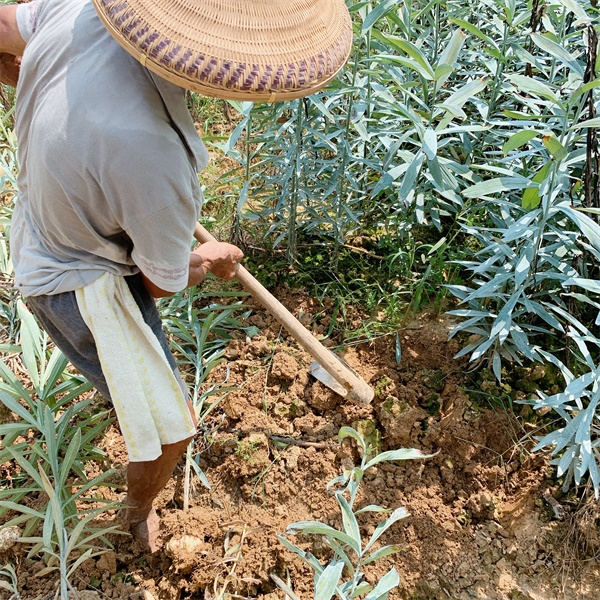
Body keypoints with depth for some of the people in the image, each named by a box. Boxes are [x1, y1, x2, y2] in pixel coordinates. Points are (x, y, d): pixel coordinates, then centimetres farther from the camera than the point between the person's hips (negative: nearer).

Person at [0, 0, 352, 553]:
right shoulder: (153, 156, -41)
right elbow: (165, 280, -19)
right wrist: (212, 260, 2)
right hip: (80, 285, -8)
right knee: (171, 427, 0)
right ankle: (140, 516, 33)